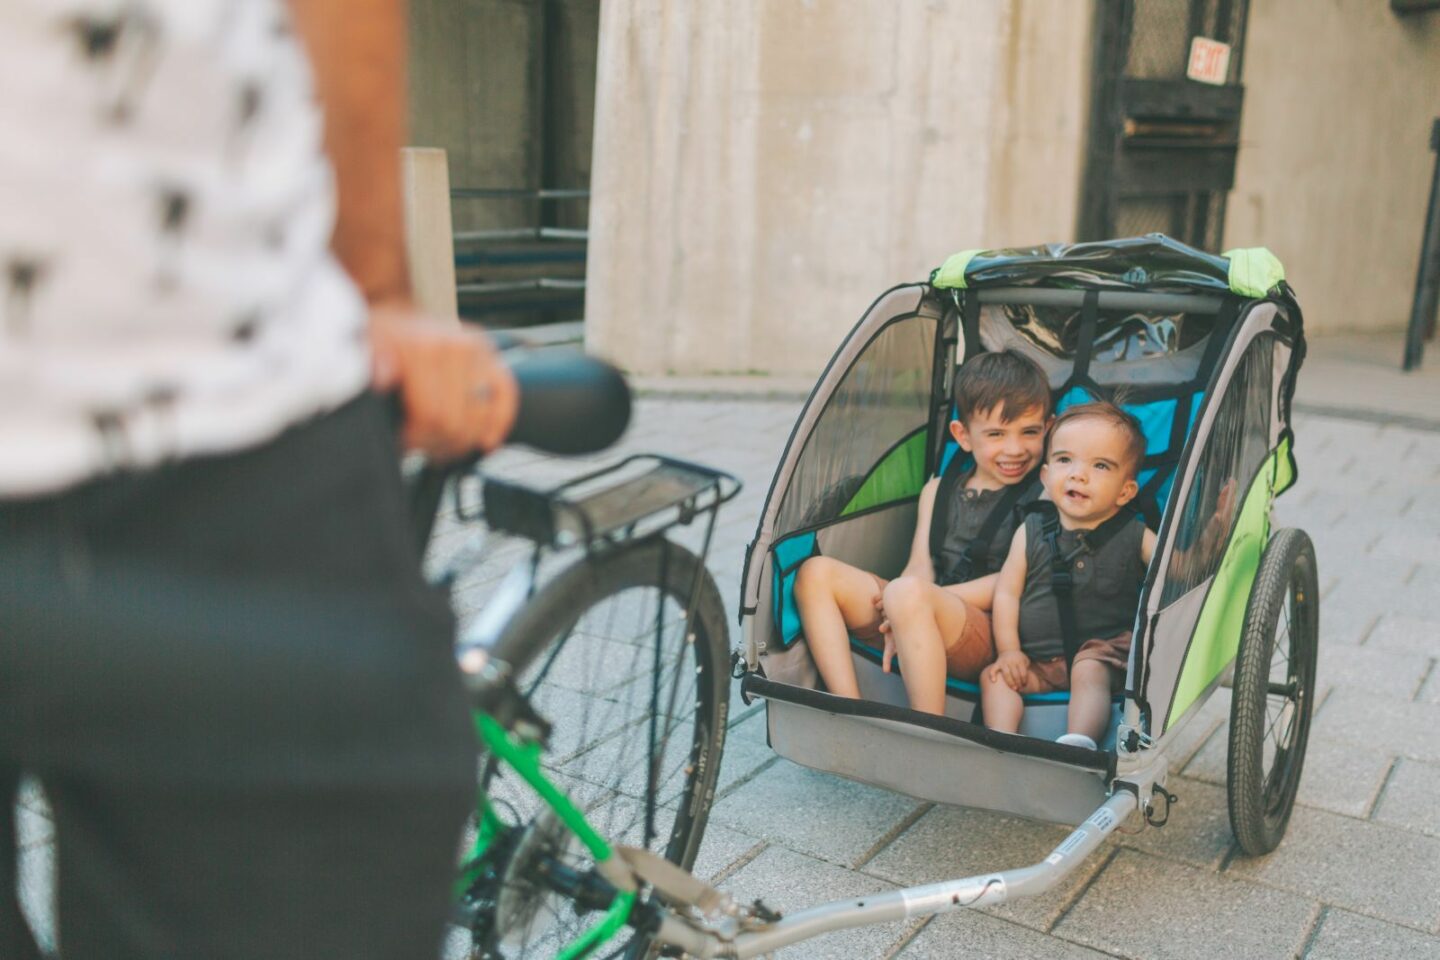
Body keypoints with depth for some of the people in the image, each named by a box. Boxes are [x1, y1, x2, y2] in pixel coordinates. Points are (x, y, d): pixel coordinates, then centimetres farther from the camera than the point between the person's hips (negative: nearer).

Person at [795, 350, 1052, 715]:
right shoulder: (938, 490, 20)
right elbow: (921, 567, 10)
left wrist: (919, 598, -14)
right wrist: (900, 620, -14)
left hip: (989, 633, -6)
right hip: (925, 619, 7)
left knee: (908, 593, -36)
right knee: (817, 573, -9)